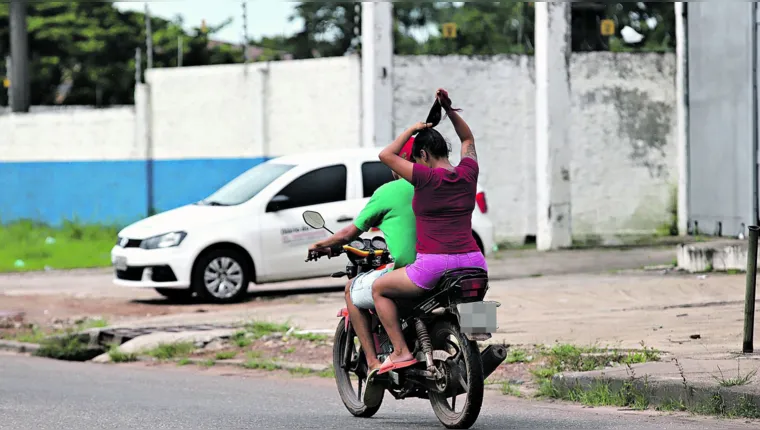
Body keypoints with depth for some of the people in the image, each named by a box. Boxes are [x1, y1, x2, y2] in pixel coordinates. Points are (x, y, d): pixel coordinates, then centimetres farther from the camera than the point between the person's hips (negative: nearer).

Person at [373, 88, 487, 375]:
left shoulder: (426, 177, -8)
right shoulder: (468, 174, 7)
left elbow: (386, 155, 2)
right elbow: (467, 139, 28)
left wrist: (412, 130, 9)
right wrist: (450, 109, 18)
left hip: (433, 265, -6)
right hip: (473, 262, 6)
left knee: (379, 289, 14)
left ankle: (401, 351, 3)